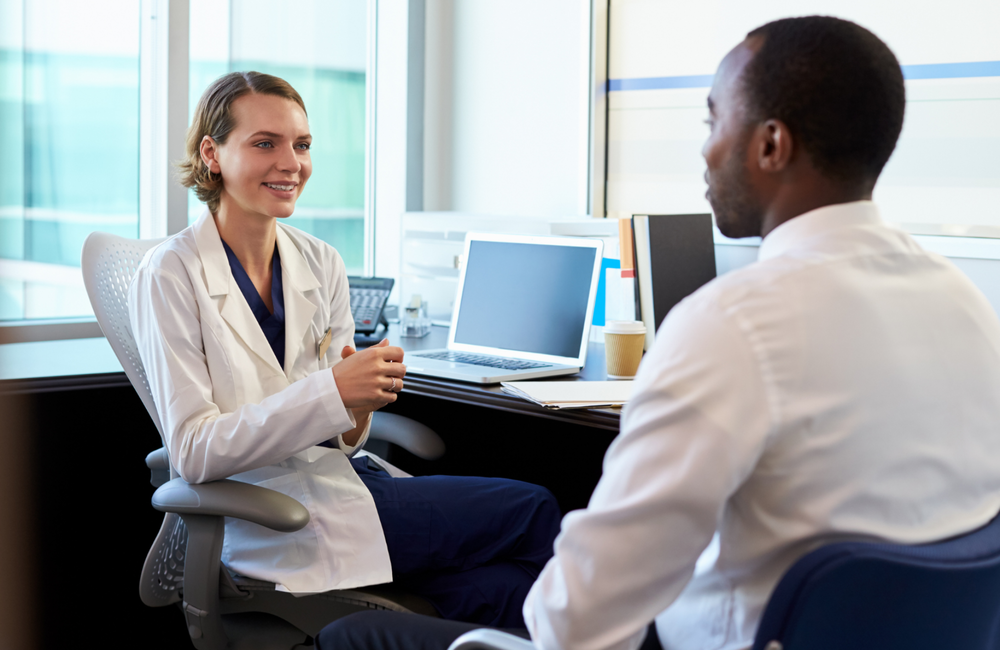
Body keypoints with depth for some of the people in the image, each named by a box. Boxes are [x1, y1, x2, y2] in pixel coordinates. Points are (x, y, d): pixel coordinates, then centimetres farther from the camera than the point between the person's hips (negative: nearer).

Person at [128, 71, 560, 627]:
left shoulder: (322, 263, 8)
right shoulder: (170, 277, -9)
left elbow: (340, 441, 12)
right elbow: (194, 452, -16)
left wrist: (362, 404, -12)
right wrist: (330, 392, -24)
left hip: (343, 474, 5)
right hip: (274, 524, -5)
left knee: (497, 593, -21)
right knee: (533, 513, -13)